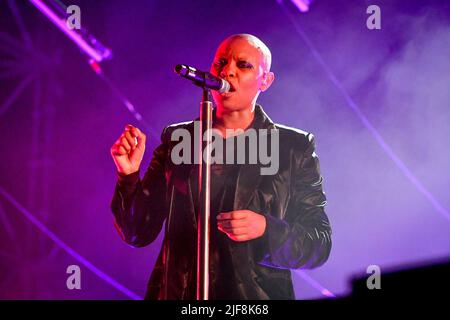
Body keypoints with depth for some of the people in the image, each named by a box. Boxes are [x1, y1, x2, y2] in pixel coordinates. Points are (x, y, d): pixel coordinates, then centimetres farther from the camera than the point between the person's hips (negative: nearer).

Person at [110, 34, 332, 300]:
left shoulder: (296, 147, -3)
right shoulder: (177, 139, 2)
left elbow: (320, 245, -5)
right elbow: (139, 233, 2)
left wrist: (266, 230, -21)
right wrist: (130, 175, -14)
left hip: (256, 298, -1)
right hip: (178, 293, 2)